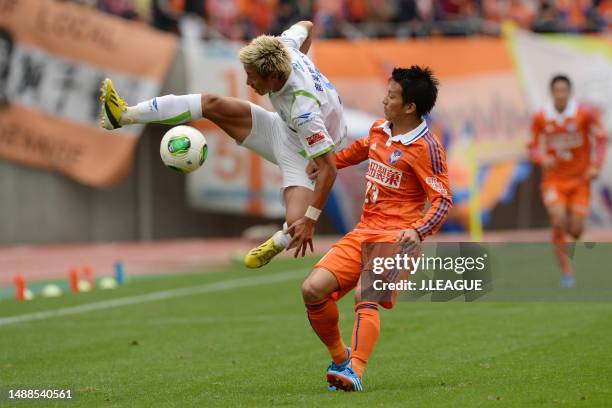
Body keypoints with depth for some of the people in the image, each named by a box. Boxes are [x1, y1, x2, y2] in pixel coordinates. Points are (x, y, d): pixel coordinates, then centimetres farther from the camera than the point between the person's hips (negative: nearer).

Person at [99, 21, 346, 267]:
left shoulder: (304, 110, -41)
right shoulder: (285, 49, -22)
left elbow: (328, 168, -38)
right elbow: (306, 26, 2)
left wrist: (310, 220, -38)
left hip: (303, 153, -7)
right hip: (282, 127, 7)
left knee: (297, 226, -27)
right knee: (211, 104, -8)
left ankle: (276, 245, 12)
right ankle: (124, 114, -5)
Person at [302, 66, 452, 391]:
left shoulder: (426, 147, -11)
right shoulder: (379, 130, 11)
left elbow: (443, 200, -13)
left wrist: (418, 231, -28)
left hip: (396, 238, -7)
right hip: (362, 233, 7)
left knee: (365, 294, -31)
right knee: (312, 290, -9)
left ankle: (354, 373, -39)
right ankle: (340, 357, 11)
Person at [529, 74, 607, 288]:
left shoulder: (585, 113, -9)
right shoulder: (540, 118, -4)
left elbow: (601, 139, 0)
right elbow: (533, 147, 5)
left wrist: (596, 165, -11)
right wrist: (542, 158, -17)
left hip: (579, 179, 0)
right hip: (553, 180, 0)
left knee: (575, 231, -5)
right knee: (558, 220, -21)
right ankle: (566, 270, -8)